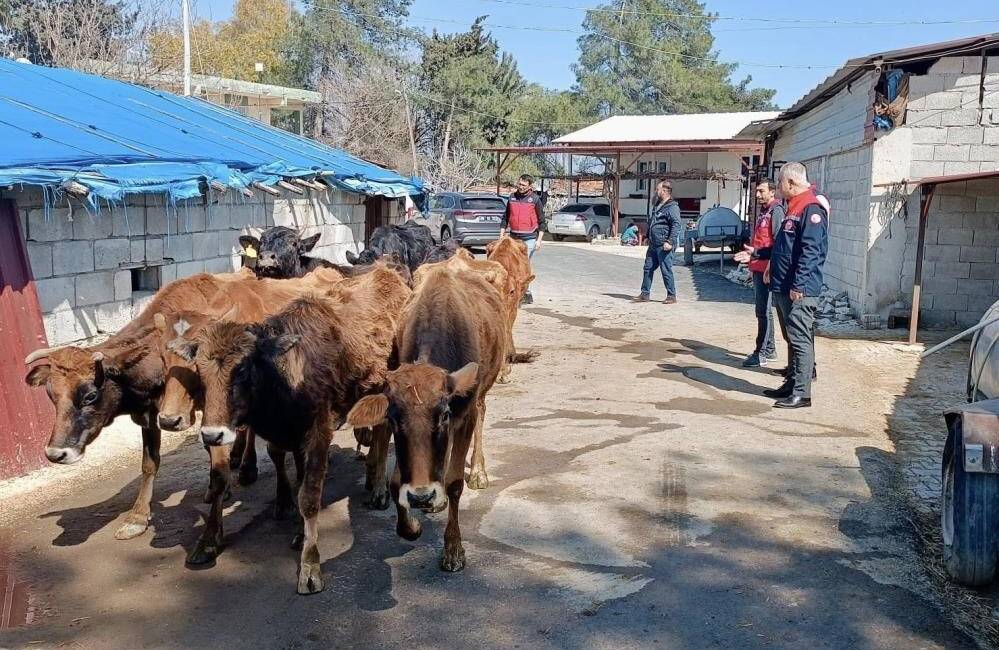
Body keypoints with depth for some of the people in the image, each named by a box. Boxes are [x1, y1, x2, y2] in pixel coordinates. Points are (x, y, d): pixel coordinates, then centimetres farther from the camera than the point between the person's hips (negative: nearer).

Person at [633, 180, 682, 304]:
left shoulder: (672, 207, -12)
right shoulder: (658, 206, 18)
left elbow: (676, 225, -20)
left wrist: (670, 242, -27)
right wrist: (648, 237, 27)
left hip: (664, 246, -9)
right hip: (653, 245, 9)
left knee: (666, 270, -4)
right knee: (648, 268, 10)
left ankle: (671, 296, 5)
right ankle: (645, 294, 17)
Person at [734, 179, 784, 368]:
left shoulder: (776, 212, -12)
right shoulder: (764, 212, 18)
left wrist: (755, 253, -24)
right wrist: (749, 255, 15)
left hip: (766, 269, -10)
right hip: (758, 268, 10)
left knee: (763, 311, -7)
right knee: (764, 311, 15)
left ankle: (762, 353, -3)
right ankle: (769, 350, 23)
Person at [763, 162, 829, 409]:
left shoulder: (811, 209, -15)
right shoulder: (794, 208, 17)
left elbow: (810, 252, -22)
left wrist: (798, 285, -24)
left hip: (800, 290, -10)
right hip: (785, 287, 10)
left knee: (800, 339, -7)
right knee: (793, 338, 16)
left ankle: (801, 393, -3)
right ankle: (792, 384, 25)